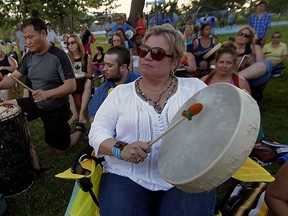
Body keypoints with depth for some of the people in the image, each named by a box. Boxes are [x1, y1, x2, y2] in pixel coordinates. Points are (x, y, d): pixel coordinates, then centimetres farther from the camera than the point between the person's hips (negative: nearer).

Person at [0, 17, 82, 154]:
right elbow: (13, 78, -2)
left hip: (56, 109, -6)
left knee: (61, 149, 5)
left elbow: (71, 86, -29)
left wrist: (47, 93, -42)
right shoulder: (29, 56, -2)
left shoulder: (58, 56, -23)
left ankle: (79, 129, 32)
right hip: (36, 103, 6)